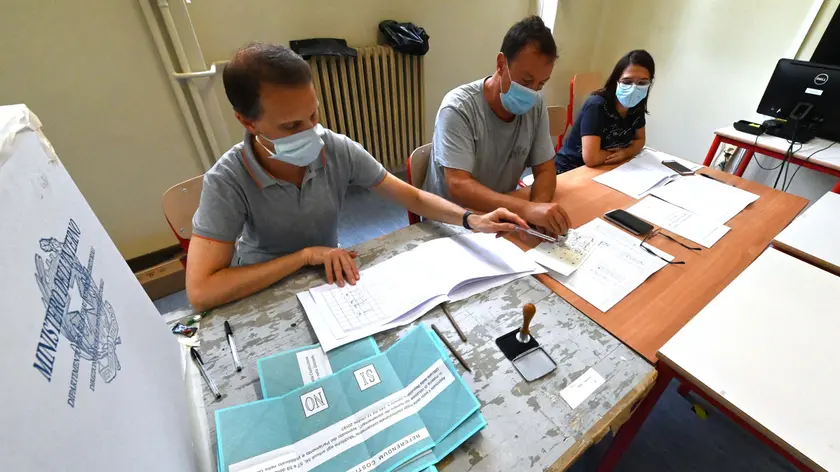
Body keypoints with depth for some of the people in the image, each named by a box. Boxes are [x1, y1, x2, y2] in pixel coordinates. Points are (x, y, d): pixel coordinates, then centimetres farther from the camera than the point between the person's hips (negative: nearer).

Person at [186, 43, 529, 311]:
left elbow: (411, 196, -13)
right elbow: (200, 291, -31)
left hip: (328, 278, 2)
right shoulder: (227, 182, -26)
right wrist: (305, 255, -33)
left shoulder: (339, 150, -19)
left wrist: (471, 220, -28)